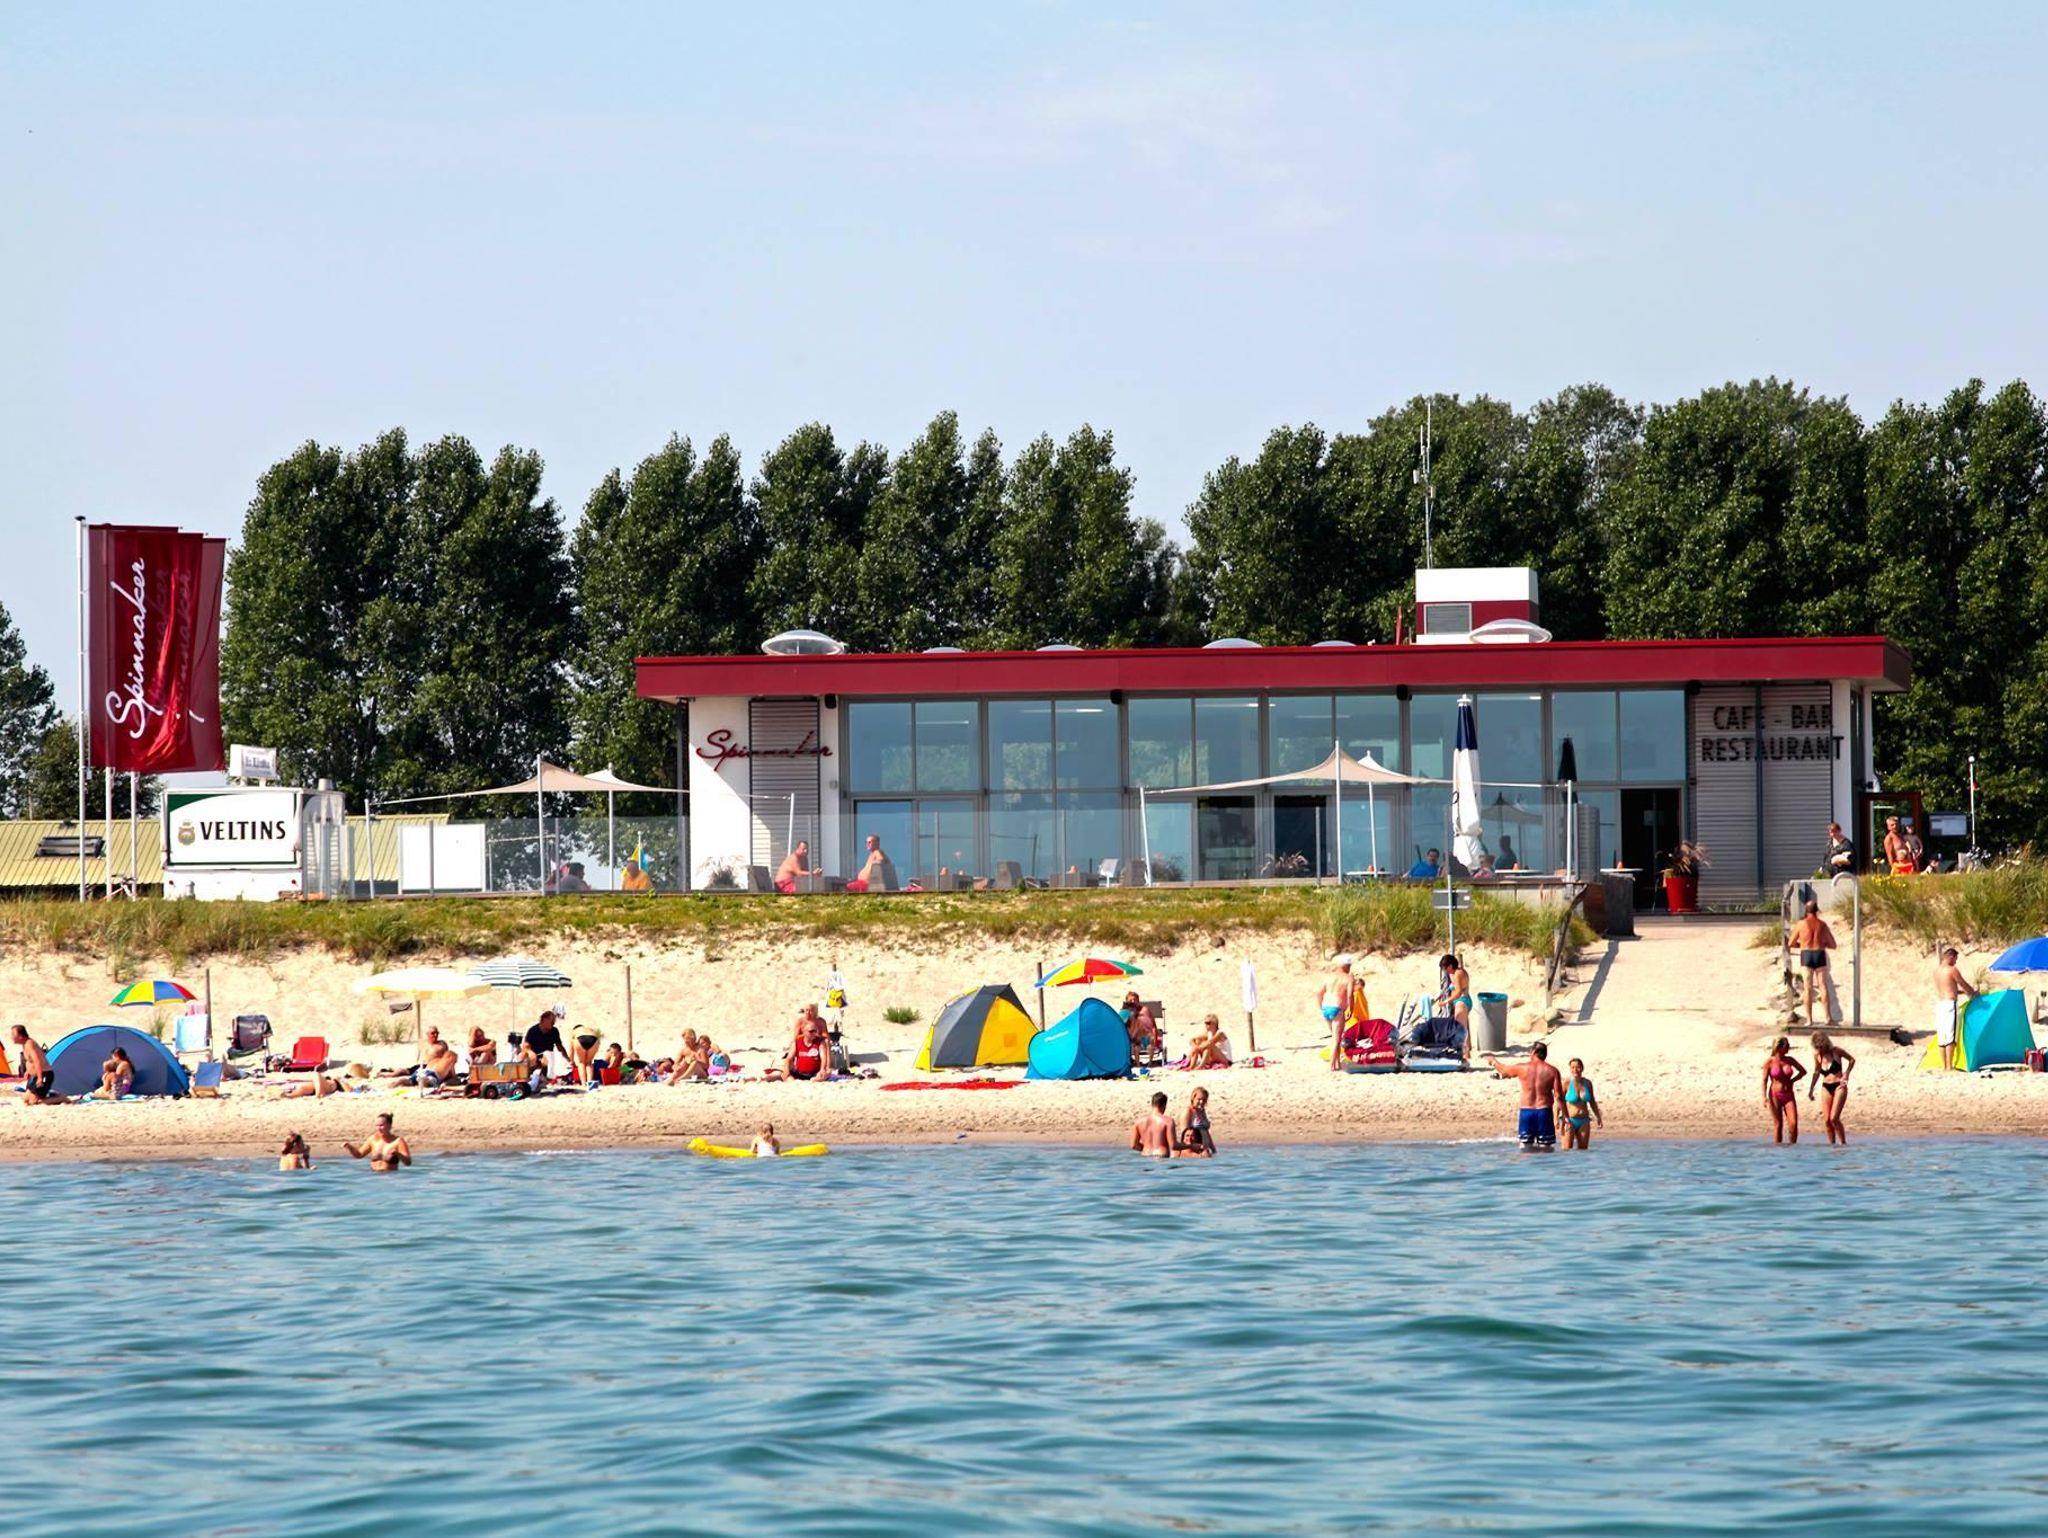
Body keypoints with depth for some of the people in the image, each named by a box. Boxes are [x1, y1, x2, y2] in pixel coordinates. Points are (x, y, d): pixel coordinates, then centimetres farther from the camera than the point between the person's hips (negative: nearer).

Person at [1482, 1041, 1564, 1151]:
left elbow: (1503, 1071, 19)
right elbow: (1558, 1096, -6)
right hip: (1544, 1111, -1)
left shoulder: (1522, 1068, 0)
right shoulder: (1552, 1071, -2)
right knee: (1546, 1149, 2)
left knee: (1525, 1146, 5)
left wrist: (1493, 1060, 40)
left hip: (1526, 1111, 1)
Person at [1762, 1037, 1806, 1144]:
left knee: (1793, 1124, -9)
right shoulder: (1769, 1062, -5)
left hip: (1789, 1096, 3)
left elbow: (1803, 1071, 18)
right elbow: (1764, 1080, -3)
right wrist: (1764, 1097, -12)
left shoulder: (1789, 1060, 4)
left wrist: (1792, 1081, 7)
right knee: (1778, 1125, -1)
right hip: (1775, 1096, -3)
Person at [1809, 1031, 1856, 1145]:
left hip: (1839, 1087, -5)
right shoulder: (1817, 1056, 4)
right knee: (1827, 1120, -3)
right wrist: (1811, 1088, 17)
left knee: (1834, 1118, -16)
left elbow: (1852, 1059, 6)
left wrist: (1846, 1074, -6)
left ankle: (1843, 1143, -5)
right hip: (1826, 1088, 5)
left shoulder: (1836, 1051, -7)